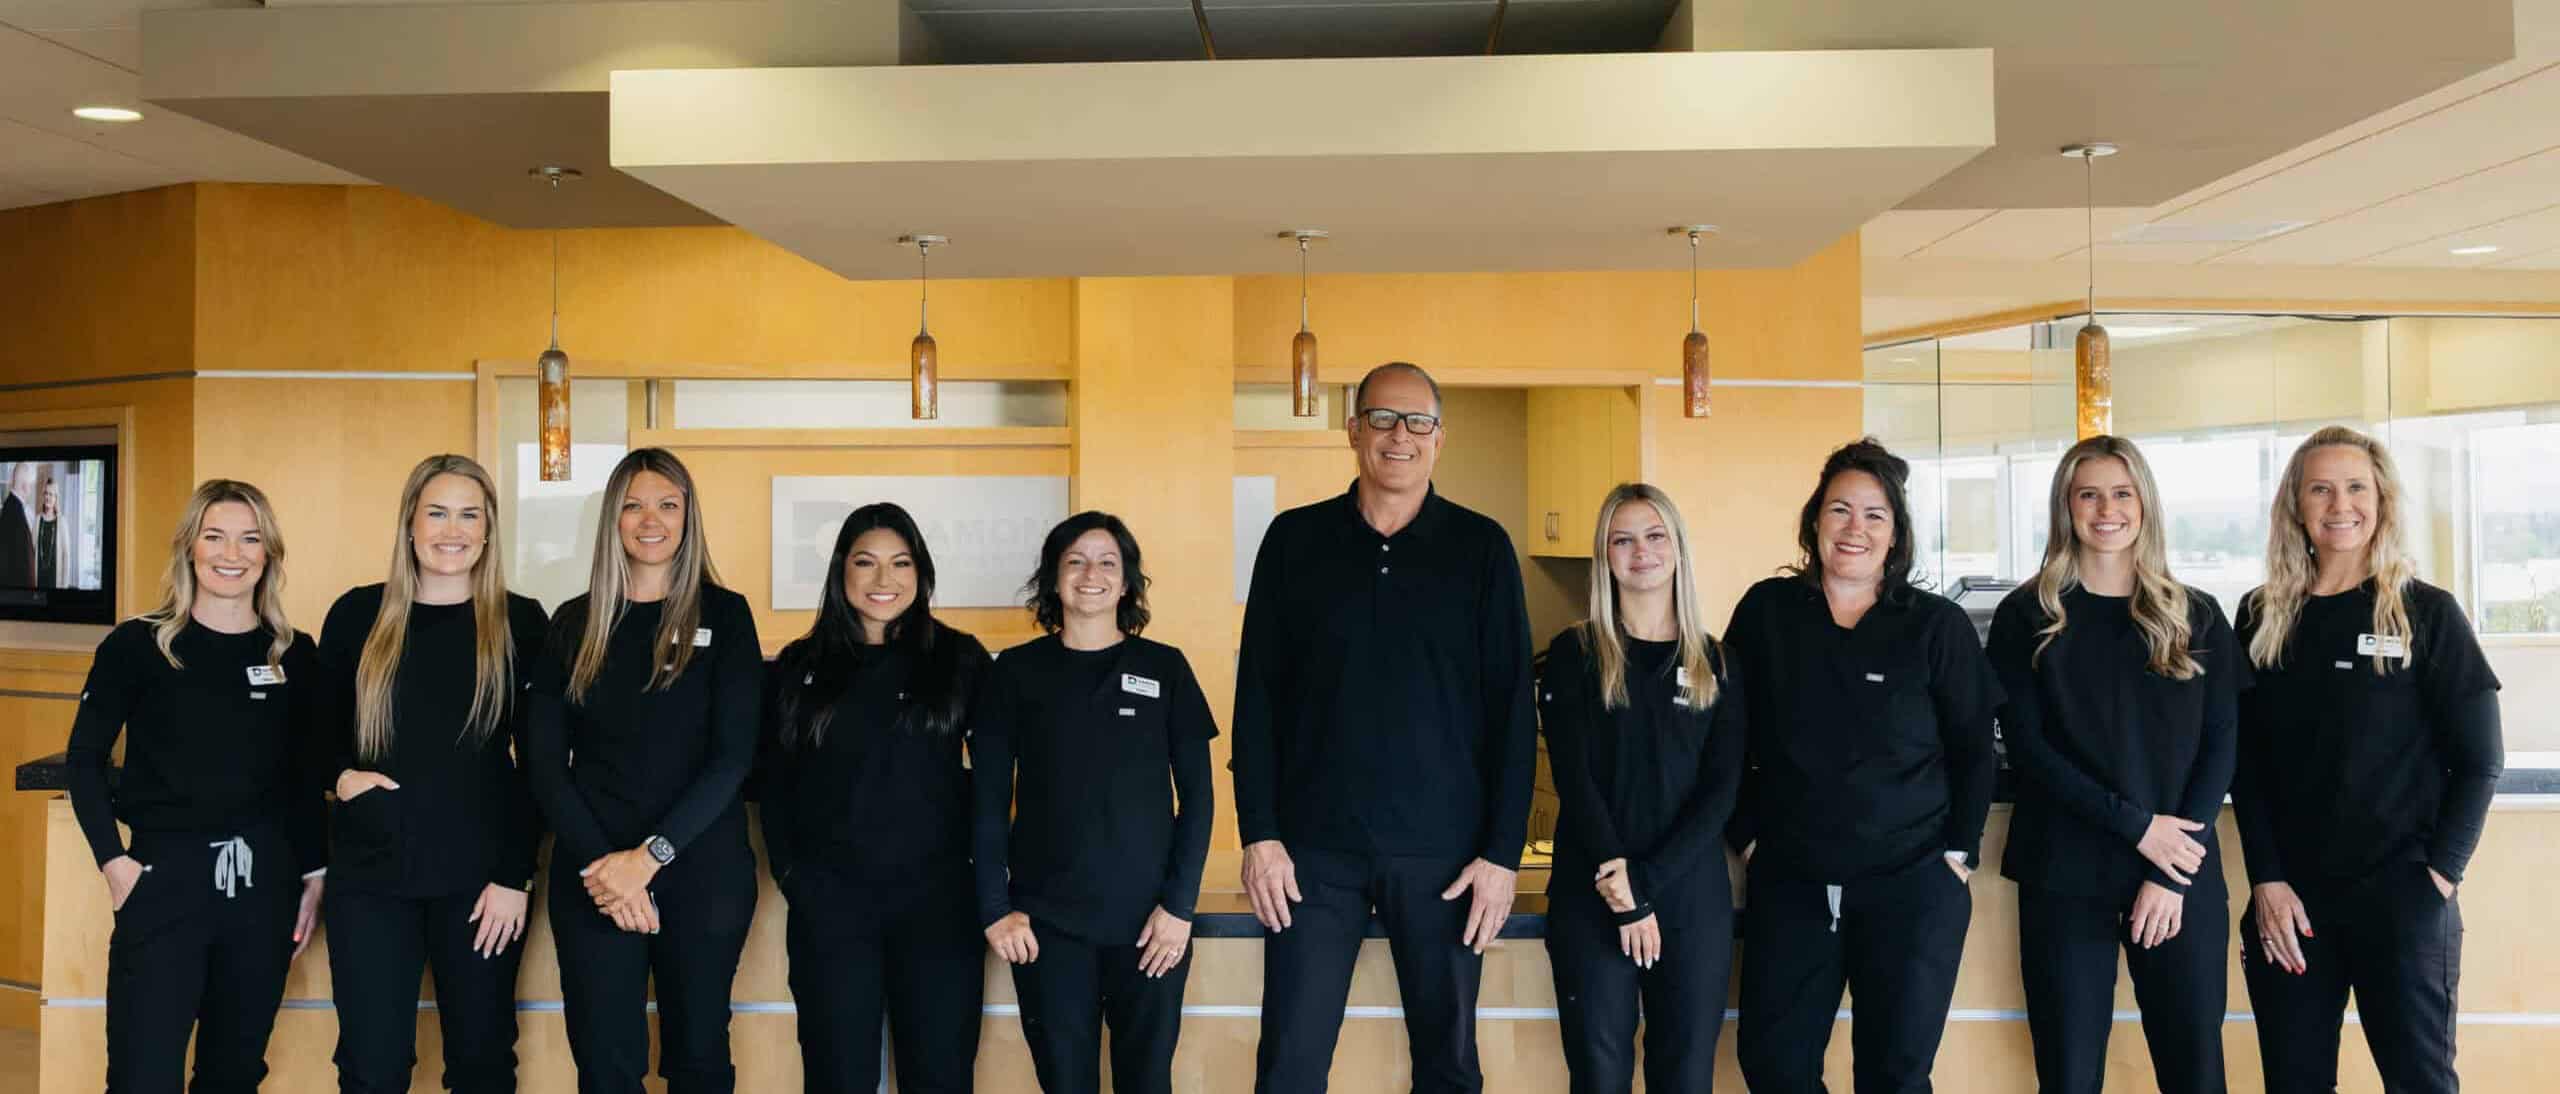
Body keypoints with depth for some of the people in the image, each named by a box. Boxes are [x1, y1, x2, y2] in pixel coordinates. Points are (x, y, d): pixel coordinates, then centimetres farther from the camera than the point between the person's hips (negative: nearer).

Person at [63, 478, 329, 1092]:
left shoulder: (293, 655, 6)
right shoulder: (138, 644, -2)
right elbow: (84, 759, 2)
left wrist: (314, 873, 10)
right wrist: (113, 861, -6)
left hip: (264, 883, 3)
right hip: (164, 878, -3)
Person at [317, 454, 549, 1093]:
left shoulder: (519, 623, 0)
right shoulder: (358, 614, 3)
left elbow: (537, 760, 0)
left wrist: (516, 875, -6)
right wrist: (341, 773, -6)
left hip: (481, 876, 0)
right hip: (371, 872, 1)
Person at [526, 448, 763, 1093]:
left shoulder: (724, 614, 1)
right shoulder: (574, 624, 7)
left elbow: (733, 755, -7)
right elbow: (544, 761, 2)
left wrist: (648, 856, -15)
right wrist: (598, 863, -11)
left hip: (704, 872, -1)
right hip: (592, 873, 1)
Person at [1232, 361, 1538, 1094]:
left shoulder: (1482, 547, 3)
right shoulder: (1294, 539, 5)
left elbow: (1511, 708, 1)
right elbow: (1258, 696, 4)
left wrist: (1503, 851, -4)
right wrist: (1259, 834, -2)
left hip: (1443, 852, 0)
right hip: (1314, 847, 0)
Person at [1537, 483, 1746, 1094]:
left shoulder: (1714, 662, 7)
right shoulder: (1574, 653, 1)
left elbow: (1721, 789, 0)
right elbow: (1573, 780, -6)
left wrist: (1647, 879, -12)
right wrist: (1626, 899, -13)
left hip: (1692, 894, 2)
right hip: (1592, 897, -2)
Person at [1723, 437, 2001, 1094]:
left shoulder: (1939, 626, -2)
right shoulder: (1766, 611, 0)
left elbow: (1972, 750, 4)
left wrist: (1959, 852, -2)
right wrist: (1746, 837, 3)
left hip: (1913, 887, -1)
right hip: (1789, 885, 2)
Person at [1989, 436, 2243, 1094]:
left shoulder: (2196, 618, 7)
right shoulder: (2026, 617, 2)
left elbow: (2220, 746, 3)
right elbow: (2027, 746, -5)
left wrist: (2169, 876, -7)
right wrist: (2136, 825, -14)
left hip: (2184, 875, 1)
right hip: (2064, 877, -1)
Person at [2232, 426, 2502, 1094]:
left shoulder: (2426, 613, 0)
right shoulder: (2262, 618, 6)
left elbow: (2479, 761, 0)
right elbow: (2244, 762, 5)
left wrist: (2440, 873, -9)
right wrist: (2267, 880, -4)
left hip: (2402, 898, -2)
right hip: (2289, 900, 2)